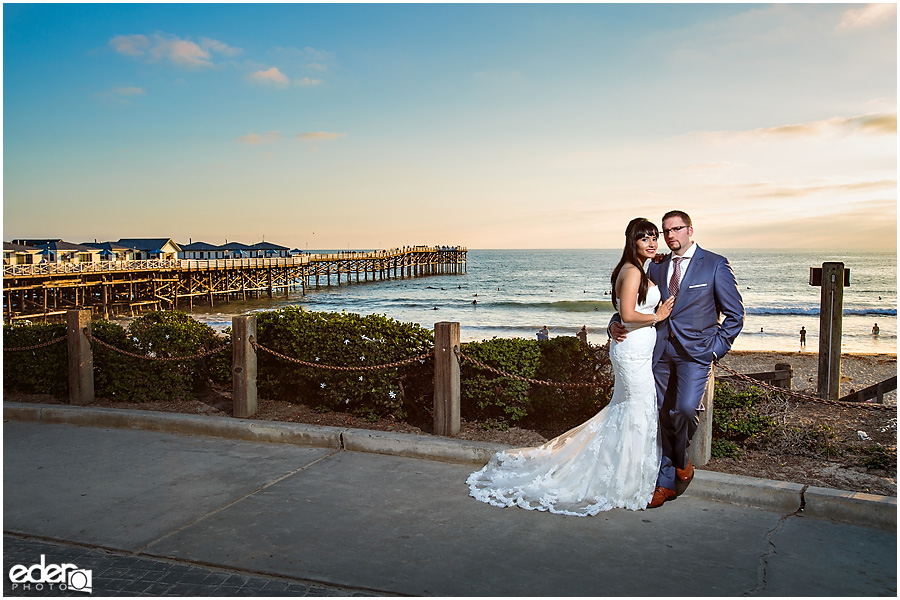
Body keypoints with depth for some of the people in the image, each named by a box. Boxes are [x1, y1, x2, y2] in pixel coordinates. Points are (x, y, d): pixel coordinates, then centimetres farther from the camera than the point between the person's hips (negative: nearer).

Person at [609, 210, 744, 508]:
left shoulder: (715, 265, 0)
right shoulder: (656, 267, 12)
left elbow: (735, 313, 2)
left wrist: (716, 348, -5)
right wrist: (616, 323, -1)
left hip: (694, 352, -4)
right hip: (660, 350, 4)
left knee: (686, 408, -23)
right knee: (661, 416, 6)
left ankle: (681, 456, 9)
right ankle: (665, 482, 20)